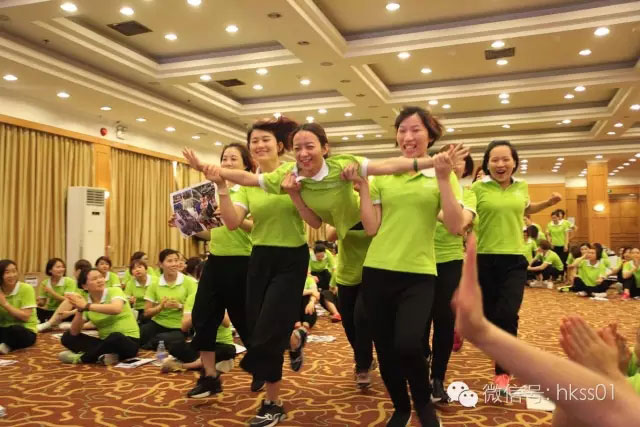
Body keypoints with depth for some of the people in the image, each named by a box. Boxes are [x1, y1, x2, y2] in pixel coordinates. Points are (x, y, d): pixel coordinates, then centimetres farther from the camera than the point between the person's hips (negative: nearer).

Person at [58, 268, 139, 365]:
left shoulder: (114, 291, -9)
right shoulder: (85, 301, 3)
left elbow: (116, 309, -32)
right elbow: (74, 332, -2)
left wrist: (87, 306, -27)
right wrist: (80, 310, -17)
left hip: (128, 341, -5)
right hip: (107, 342, 6)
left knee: (115, 337, -38)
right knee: (67, 337, -4)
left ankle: (80, 358, -16)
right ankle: (102, 356, -26)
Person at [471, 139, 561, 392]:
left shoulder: (522, 187, 7)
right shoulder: (478, 188, -7)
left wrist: (548, 203, 15)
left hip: (515, 259, 2)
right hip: (485, 259, -1)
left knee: (508, 314, -10)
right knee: (489, 313, 10)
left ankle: (502, 371, 2)